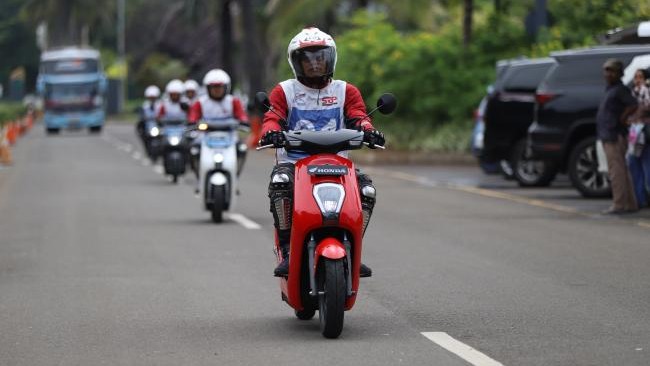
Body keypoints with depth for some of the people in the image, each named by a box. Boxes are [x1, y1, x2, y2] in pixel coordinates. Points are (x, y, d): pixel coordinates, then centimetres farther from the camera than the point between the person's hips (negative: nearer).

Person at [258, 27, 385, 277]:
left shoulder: (346, 91, 15)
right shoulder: (284, 91, 11)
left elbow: (358, 116, -1)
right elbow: (271, 117, -4)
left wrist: (366, 129, -26)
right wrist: (271, 132, -30)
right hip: (293, 160, -2)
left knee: (367, 189, -25)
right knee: (280, 181, -36)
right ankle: (287, 251, -30)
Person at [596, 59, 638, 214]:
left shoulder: (620, 89, -11)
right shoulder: (609, 90, 18)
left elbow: (633, 105, -24)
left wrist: (622, 119, -16)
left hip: (615, 136, -10)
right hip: (608, 137, 10)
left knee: (616, 171, -10)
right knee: (621, 171, 13)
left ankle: (619, 204, -10)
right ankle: (630, 204, 18)